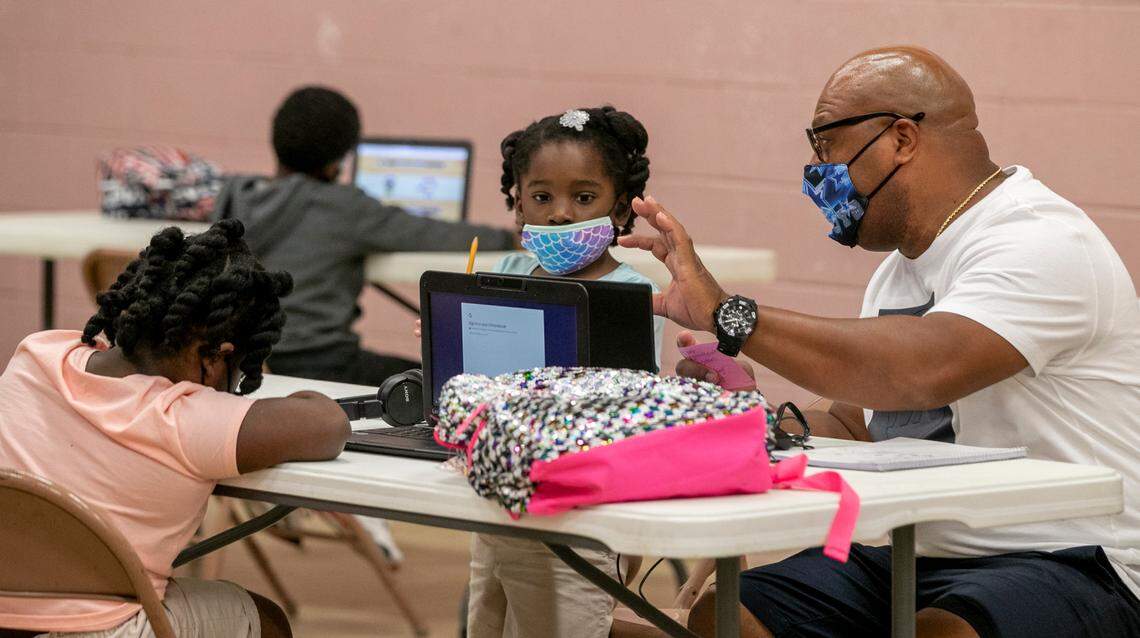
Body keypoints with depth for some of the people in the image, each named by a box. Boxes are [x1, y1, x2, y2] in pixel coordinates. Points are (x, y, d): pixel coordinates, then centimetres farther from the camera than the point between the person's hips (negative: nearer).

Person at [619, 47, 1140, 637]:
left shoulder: (1042, 244, -14)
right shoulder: (900, 270, 17)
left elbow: (922, 369, -31)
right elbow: (853, 431, 21)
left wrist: (728, 313, -28)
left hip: (1057, 562, -8)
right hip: (911, 558, 8)